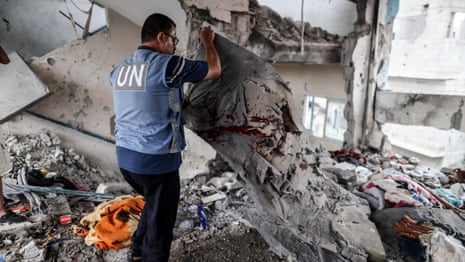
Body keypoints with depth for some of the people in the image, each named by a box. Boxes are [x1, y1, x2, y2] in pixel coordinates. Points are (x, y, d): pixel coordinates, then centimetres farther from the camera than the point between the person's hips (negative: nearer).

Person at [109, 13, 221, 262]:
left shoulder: (119, 69, 5)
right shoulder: (167, 65, -15)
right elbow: (215, 70, -3)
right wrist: (207, 41, 14)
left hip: (125, 156, 8)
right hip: (157, 159, -8)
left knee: (154, 205, 30)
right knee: (160, 219, 10)